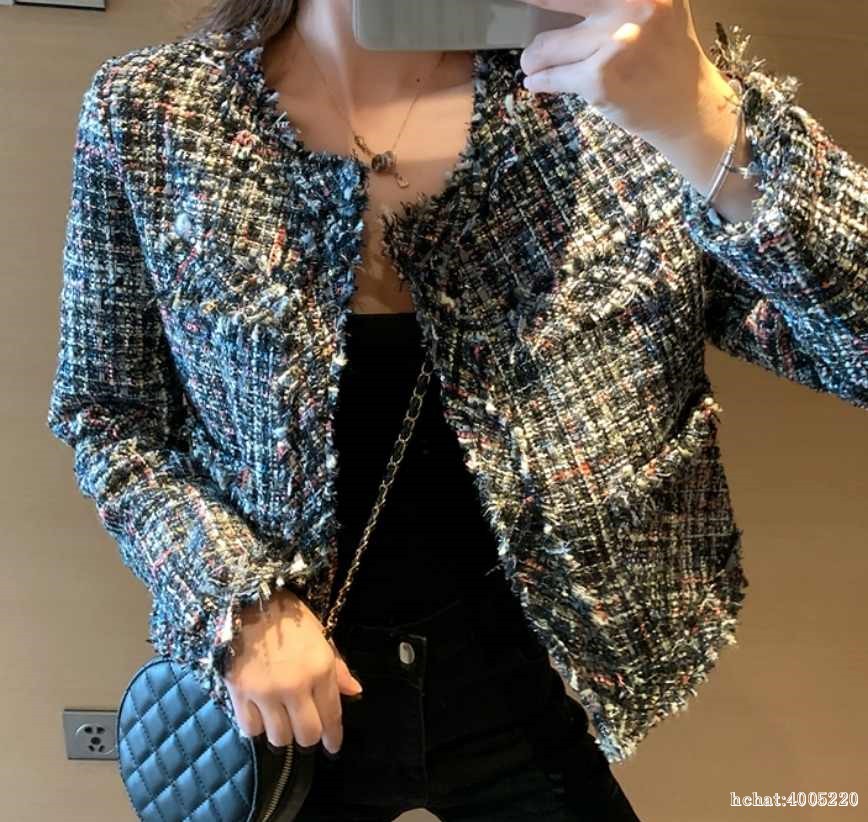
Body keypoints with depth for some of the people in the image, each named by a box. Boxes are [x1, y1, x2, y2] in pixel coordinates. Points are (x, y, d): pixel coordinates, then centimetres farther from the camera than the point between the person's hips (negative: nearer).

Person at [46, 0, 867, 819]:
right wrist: (238, 599, -14)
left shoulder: (606, 75, -11)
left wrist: (703, 117, -32)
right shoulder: (146, 113, -9)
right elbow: (104, 410, 0)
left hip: (524, 683, 1)